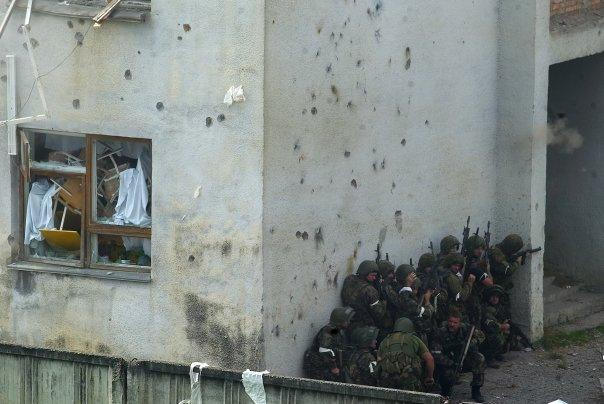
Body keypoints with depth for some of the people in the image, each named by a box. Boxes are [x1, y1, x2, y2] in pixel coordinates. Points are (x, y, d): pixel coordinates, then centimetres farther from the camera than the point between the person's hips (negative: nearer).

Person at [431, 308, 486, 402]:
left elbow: (480, 335, 3)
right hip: (447, 364, -3)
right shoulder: (440, 333, -17)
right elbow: (436, 355, -22)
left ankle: (476, 391, -11)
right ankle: (445, 390, 4)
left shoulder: (465, 328, -9)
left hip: (463, 362, 3)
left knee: (479, 359, -22)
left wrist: (471, 343, -19)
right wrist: (452, 363, -33)